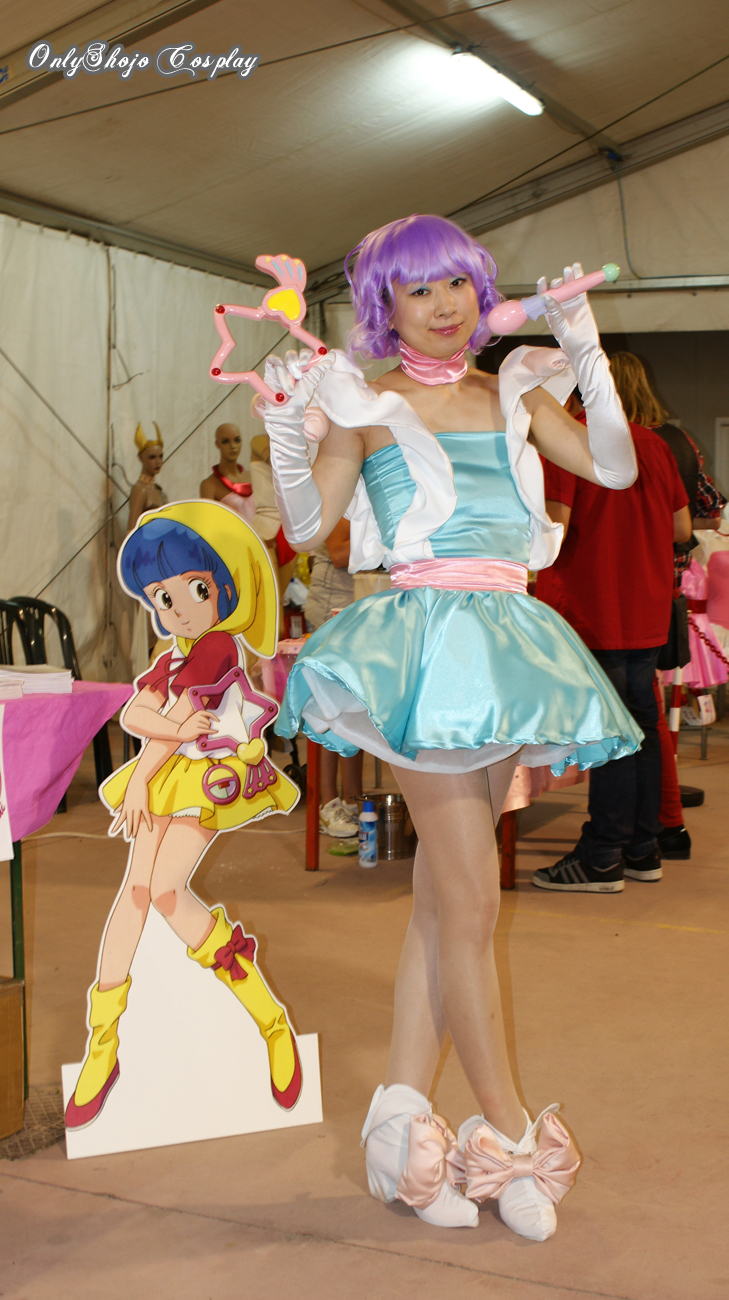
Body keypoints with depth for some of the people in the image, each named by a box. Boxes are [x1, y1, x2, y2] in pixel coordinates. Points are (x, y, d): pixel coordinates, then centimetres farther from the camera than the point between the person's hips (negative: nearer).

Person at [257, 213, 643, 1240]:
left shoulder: (516, 393, 15)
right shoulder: (366, 403, 4)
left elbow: (615, 468, 6)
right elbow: (307, 526, -2)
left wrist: (588, 358, 1)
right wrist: (286, 425, -15)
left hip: (507, 640, 5)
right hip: (425, 638, -5)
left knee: (441, 899, 7)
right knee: (472, 900, -6)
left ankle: (401, 1118, 14)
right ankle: (512, 1135, 6)